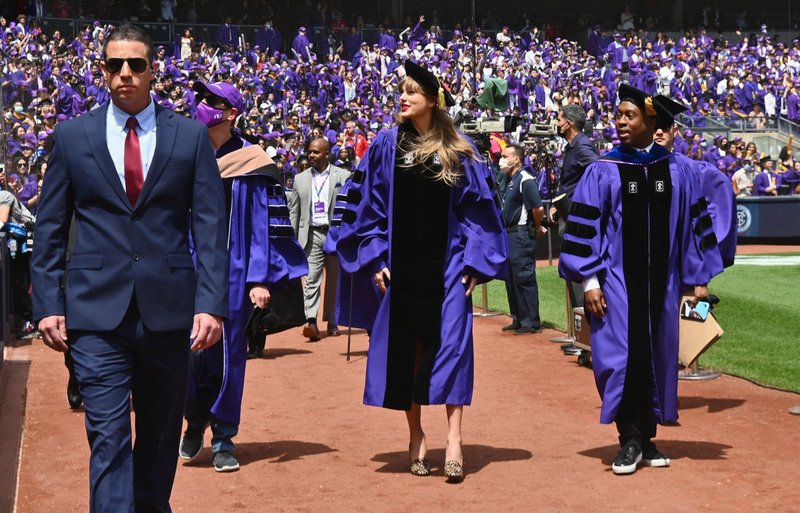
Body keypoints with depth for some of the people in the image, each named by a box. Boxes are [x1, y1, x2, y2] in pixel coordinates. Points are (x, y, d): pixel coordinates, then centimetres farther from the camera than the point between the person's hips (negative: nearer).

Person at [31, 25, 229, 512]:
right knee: (109, 436, -7)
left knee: (162, 435, 13)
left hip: (169, 309, 1)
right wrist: (48, 304, -1)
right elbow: (49, 229, 7)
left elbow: (211, 227, 1)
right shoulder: (73, 135, 6)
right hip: (98, 311, -1)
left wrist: (212, 304, -9)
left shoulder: (191, 135, 5)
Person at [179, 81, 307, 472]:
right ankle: (195, 425, 22)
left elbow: (267, 224, -5)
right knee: (189, 352, -1)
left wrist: (262, 279, -11)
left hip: (232, 273, -3)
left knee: (226, 353, 2)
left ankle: (223, 439, 14)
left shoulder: (251, 164, -3)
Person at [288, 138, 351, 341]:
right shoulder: (301, 179, 10)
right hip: (312, 234, 1)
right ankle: (311, 321, -18)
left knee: (334, 279, 8)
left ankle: (331, 321, 20)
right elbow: (294, 210, 11)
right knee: (312, 278, -10)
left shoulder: (343, 177, 3)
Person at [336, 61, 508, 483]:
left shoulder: (459, 152, 1)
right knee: (405, 347, 5)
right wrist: (376, 258, -4)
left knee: (450, 343, -8)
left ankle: (453, 440, -9)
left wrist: (474, 262, -6)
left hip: (446, 265, -2)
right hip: (400, 265, 2)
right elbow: (369, 205, 5)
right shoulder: (386, 146, 4)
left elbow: (478, 208, 2)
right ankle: (416, 436, 17)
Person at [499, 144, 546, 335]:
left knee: (524, 278, -7)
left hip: (522, 235, -10)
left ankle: (531, 322, -2)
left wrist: (537, 228, -9)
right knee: (511, 279, 14)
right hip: (510, 234, 10)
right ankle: (518, 319, 22)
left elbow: (538, 208, -23)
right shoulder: (512, 180, 15)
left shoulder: (525, 179, -16)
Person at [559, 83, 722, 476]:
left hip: (661, 281, 3)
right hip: (617, 280, -3)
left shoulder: (677, 170, 5)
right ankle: (630, 441, 3)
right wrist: (589, 281, -10)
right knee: (623, 357, -8)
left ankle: (645, 438, 18)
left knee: (657, 356, 7)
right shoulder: (603, 171, -2)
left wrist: (698, 278, 6)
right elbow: (584, 226, -3)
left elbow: (693, 224, 8)